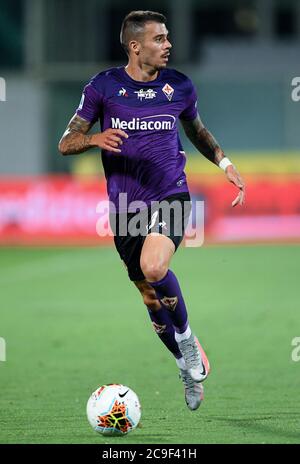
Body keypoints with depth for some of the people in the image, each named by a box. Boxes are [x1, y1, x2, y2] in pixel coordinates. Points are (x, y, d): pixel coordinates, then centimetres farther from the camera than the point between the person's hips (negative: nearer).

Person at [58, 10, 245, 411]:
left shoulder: (180, 86, 2)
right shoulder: (104, 86, -3)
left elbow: (197, 131, 23)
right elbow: (66, 143, -1)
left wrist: (225, 164, 10)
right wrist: (95, 139, -22)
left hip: (171, 197, -1)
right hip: (125, 205, 1)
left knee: (153, 269, -29)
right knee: (151, 299, 7)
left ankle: (187, 338, -5)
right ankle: (191, 369, 28)